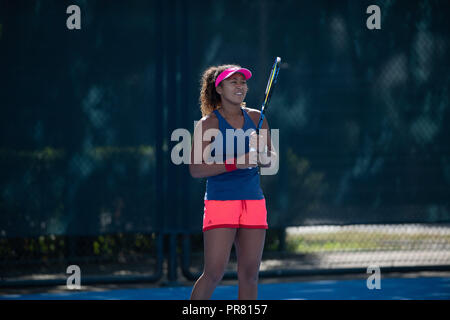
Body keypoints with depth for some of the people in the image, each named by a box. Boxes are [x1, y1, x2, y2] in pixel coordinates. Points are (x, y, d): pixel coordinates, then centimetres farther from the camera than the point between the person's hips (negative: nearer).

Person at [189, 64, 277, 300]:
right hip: (220, 201, -5)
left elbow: (270, 158, 17)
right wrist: (237, 163, -19)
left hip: (253, 201, 5)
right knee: (214, 272, -11)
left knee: (249, 273, 3)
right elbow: (195, 169, -11)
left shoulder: (256, 119, 10)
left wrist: (264, 156, -7)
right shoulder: (208, 123, -4)